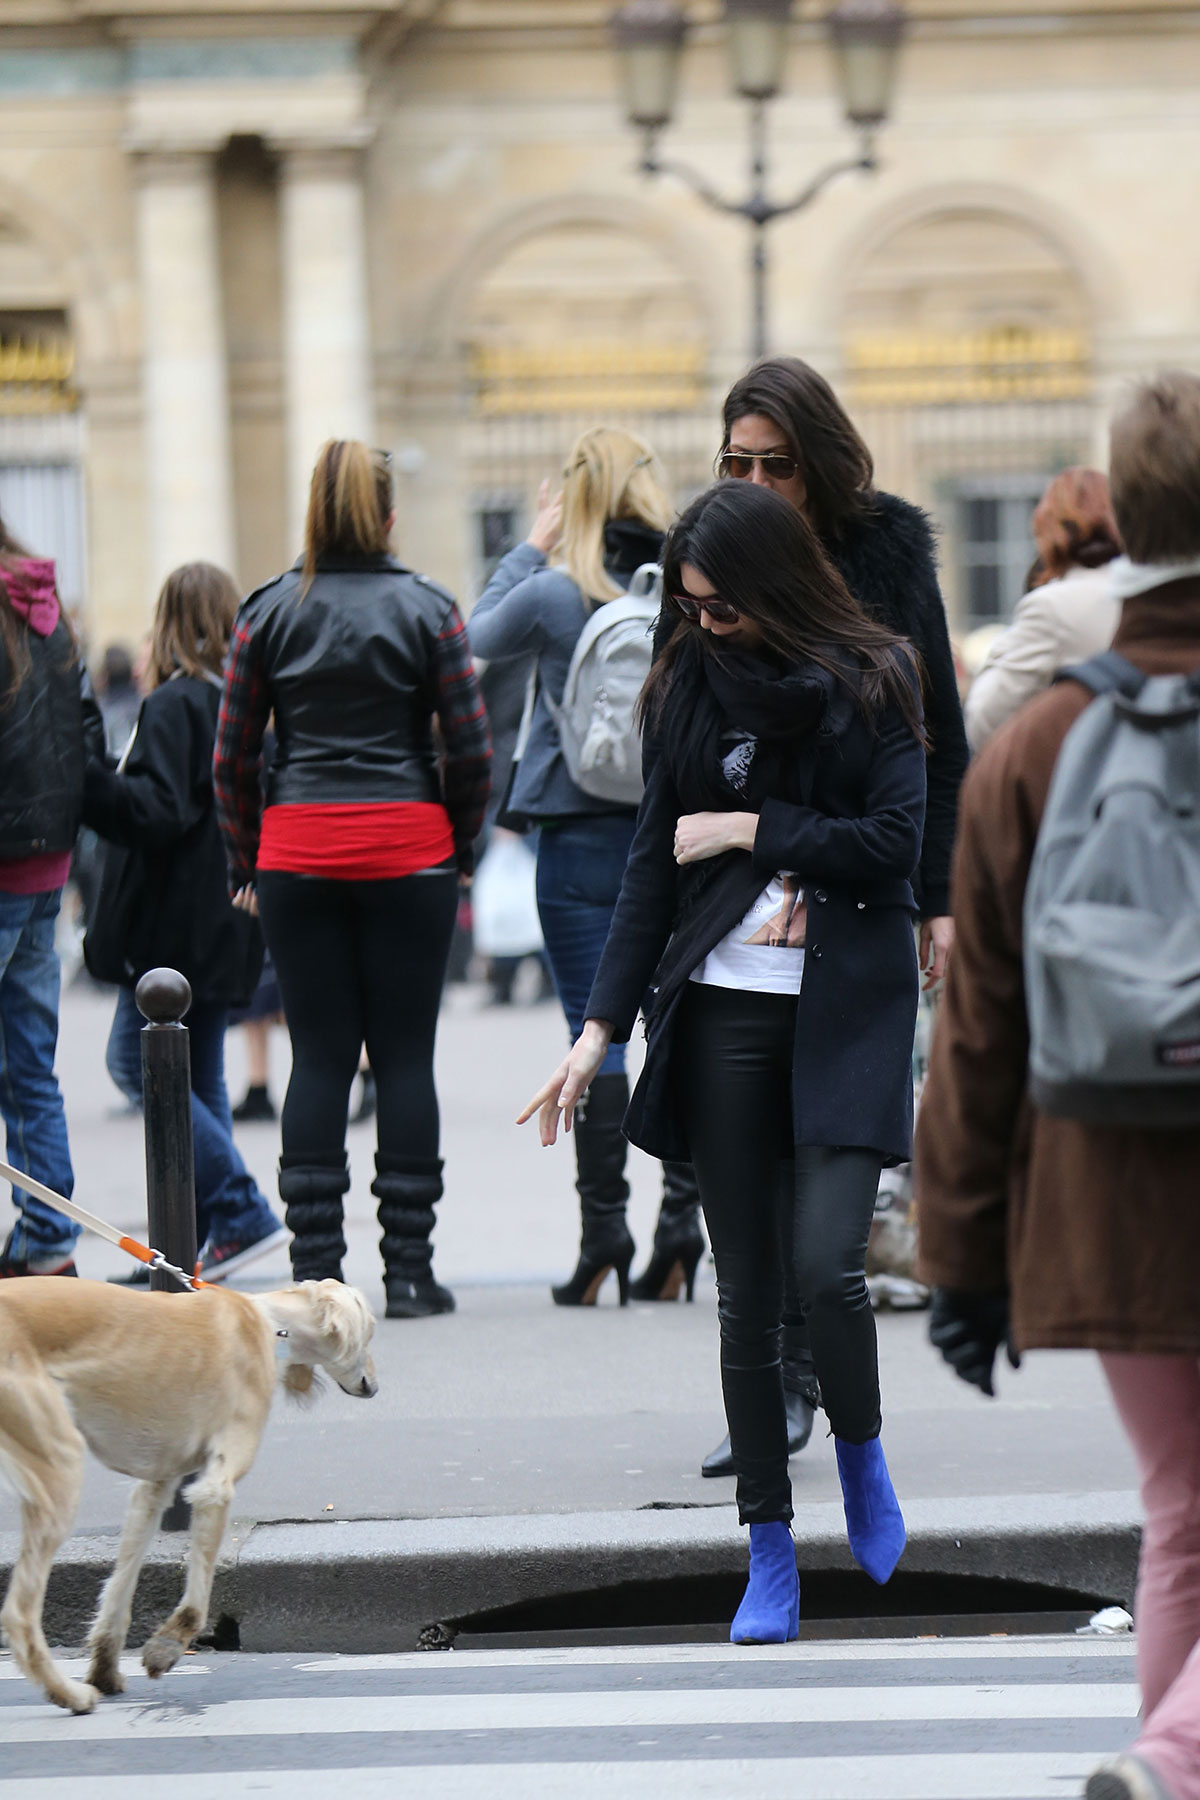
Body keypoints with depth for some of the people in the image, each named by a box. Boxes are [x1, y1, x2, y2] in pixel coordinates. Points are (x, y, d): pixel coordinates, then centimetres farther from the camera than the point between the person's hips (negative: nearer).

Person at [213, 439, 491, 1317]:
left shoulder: (269, 611, 3)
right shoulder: (427, 608, -1)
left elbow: (231, 757, 4)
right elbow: (471, 750, -3)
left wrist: (245, 863, 13)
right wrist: (460, 849, 10)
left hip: (296, 850, 2)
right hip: (407, 849, -1)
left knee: (319, 1056, 4)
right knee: (405, 1053, 3)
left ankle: (315, 1269, 3)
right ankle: (408, 1268, 4)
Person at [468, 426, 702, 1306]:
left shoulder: (554, 593, -11)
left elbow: (481, 637, 10)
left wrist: (530, 549, 16)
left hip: (584, 833, -3)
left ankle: (604, 1227, 0)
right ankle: (682, 1217, 7)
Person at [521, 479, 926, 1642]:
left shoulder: (869, 681, -2)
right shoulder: (687, 684, 7)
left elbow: (893, 843, -9)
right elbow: (653, 860, 9)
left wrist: (752, 830, -7)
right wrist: (603, 1024, 3)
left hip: (845, 1012, -3)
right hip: (721, 1010, 3)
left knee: (824, 1261, -17)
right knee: (746, 1288, 3)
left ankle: (860, 1453, 14)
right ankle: (770, 1555, 11)